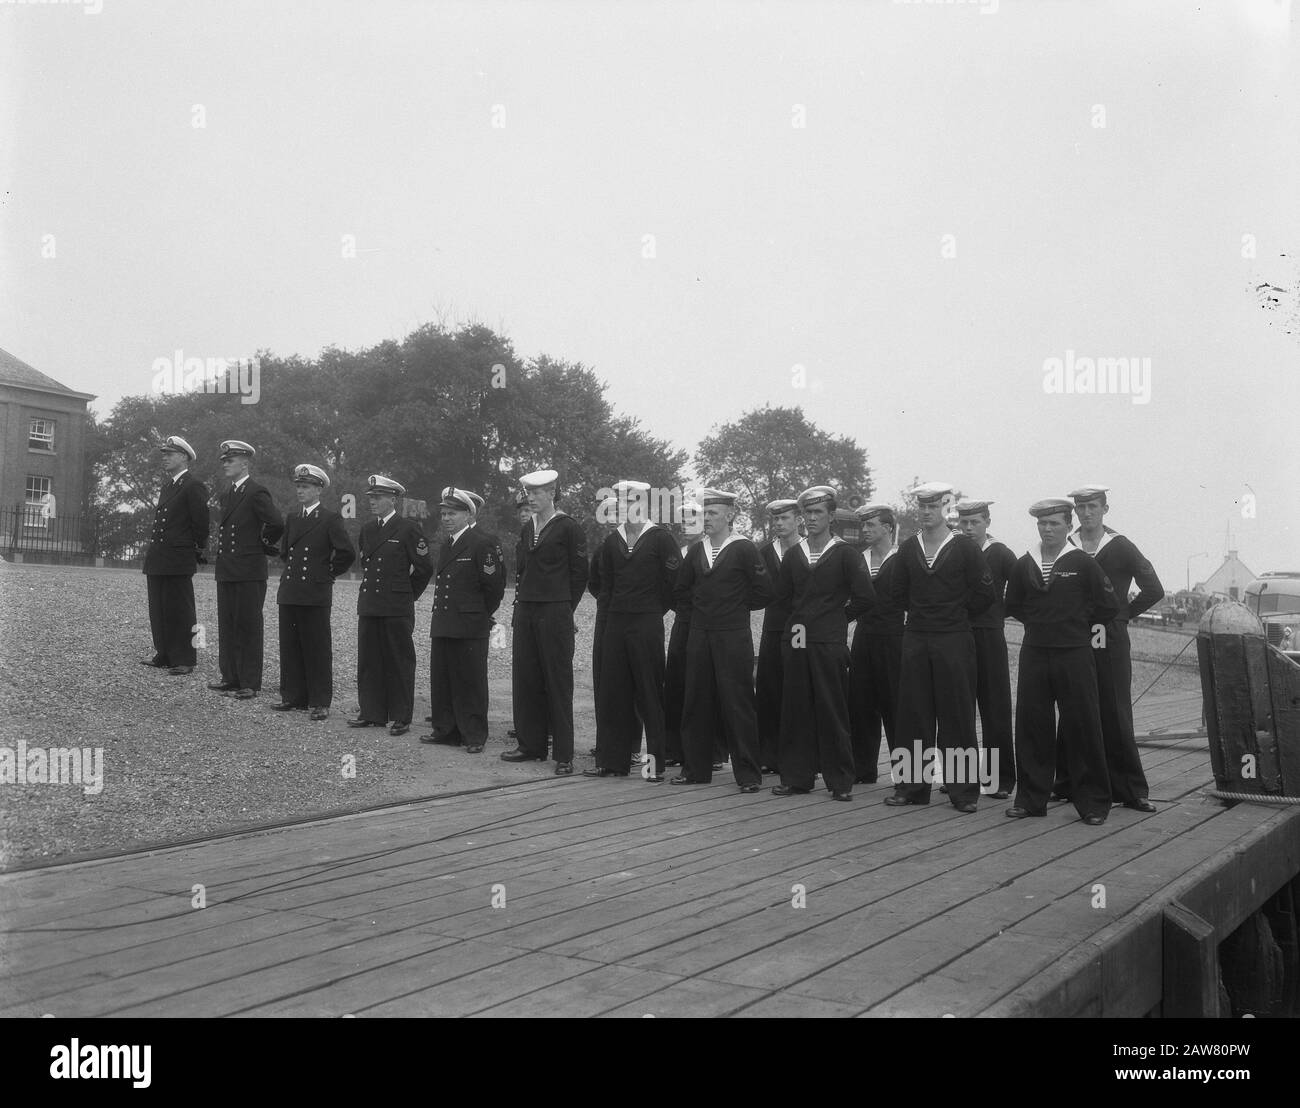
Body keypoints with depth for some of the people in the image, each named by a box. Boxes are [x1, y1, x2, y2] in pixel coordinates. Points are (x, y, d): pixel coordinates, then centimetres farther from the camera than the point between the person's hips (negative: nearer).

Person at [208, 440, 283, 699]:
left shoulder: (256, 493, -11)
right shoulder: (227, 495, 16)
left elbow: (277, 524, -21)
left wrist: (264, 543, -5)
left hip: (249, 573, -8)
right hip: (226, 572, 8)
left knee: (248, 628, -2)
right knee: (227, 627, 12)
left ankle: (250, 683, 4)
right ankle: (231, 678, 20)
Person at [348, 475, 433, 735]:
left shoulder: (408, 529, -7)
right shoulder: (367, 529, 13)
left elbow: (424, 568, -4)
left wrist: (409, 594, 3)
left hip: (397, 609, -6)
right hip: (368, 605, 6)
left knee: (399, 663, 1)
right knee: (368, 661, 9)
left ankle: (401, 718, 7)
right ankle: (371, 713, 18)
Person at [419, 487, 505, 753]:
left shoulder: (483, 543, -11)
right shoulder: (447, 544, 16)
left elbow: (494, 585, -11)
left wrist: (482, 615, -2)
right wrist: (440, 615, 17)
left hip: (470, 627, -8)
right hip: (442, 625, 8)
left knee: (471, 682, -1)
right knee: (441, 681, 11)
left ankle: (475, 736, 8)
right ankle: (446, 730, 22)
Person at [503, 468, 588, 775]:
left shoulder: (568, 527, -5)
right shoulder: (527, 528, 14)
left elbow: (579, 573, -4)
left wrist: (564, 608, -2)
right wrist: (522, 602, 11)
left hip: (555, 613, -7)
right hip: (525, 611, 7)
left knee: (558, 682, -3)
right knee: (524, 678, 8)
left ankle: (564, 755, 2)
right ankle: (531, 744, 19)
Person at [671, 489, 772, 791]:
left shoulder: (744, 550, -5)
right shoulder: (696, 551, 11)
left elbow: (764, 593, -5)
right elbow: (679, 592, 19)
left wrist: (737, 605, 3)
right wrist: (703, 603, 9)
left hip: (734, 637, -5)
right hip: (699, 636, 5)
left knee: (738, 705, -2)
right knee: (697, 703, 8)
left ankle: (748, 774, 6)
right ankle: (697, 769, 17)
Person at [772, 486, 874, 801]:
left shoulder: (845, 553, -2)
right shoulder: (793, 555, 11)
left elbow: (864, 597, -6)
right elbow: (782, 595, 20)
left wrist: (839, 617, 3)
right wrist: (804, 615, 12)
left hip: (830, 642, -4)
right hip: (795, 640, 4)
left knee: (833, 712, -1)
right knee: (795, 710, 6)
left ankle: (840, 781, 7)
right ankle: (796, 777, 14)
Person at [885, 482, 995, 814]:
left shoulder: (964, 548, -4)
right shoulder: (908, 548, 7)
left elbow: (984, 594, -3)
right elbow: (899, 594, 16)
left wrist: (956, 615, 4)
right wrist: (923, 613, 9)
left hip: (954, 640, -4)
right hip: (915, 640, 4)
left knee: (957, 717, 0)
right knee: (913, 714, 6)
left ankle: (964, 790, 8)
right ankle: (912, 786, 15)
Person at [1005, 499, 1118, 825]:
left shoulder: (1082, 563, -3)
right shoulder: (1023, 565, 6)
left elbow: (1109, 606, 0)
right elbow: (1013, 605, 19)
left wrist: (1078, 622, 8)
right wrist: (1041, 623, 12)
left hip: (1074, 654, -3)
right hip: (1034, 653, 3)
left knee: (1082, 729, 0)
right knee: (1030, 727, 5)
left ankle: (1093, 804, 11)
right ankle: (1030, 798, 17)